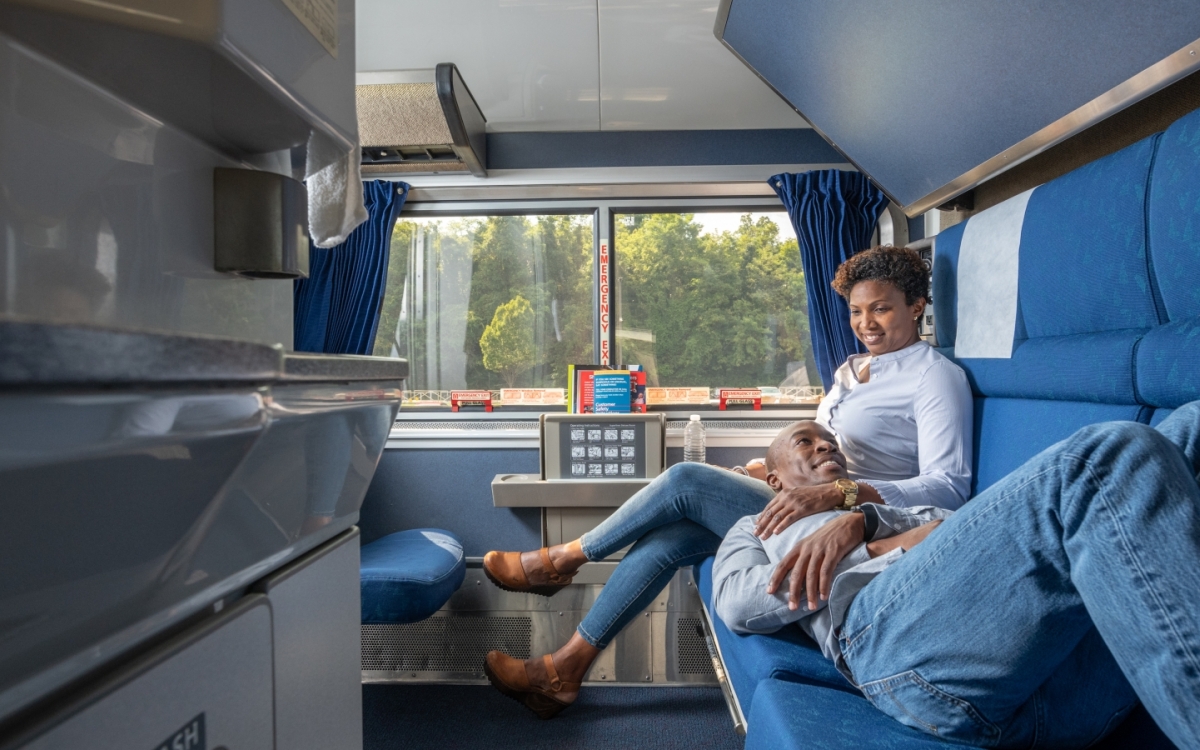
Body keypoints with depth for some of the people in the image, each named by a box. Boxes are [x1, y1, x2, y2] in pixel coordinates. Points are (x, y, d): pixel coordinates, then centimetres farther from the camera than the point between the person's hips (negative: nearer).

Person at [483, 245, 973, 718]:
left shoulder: (936, 377, -8)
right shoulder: (853, 367, 17)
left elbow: (949, 487, -21)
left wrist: (838, 492, -36)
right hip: (813, 516, 8)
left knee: (686, 480, -17)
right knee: (666, 540, -10)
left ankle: (560, 560, 3)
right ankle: (564, 670, 0)